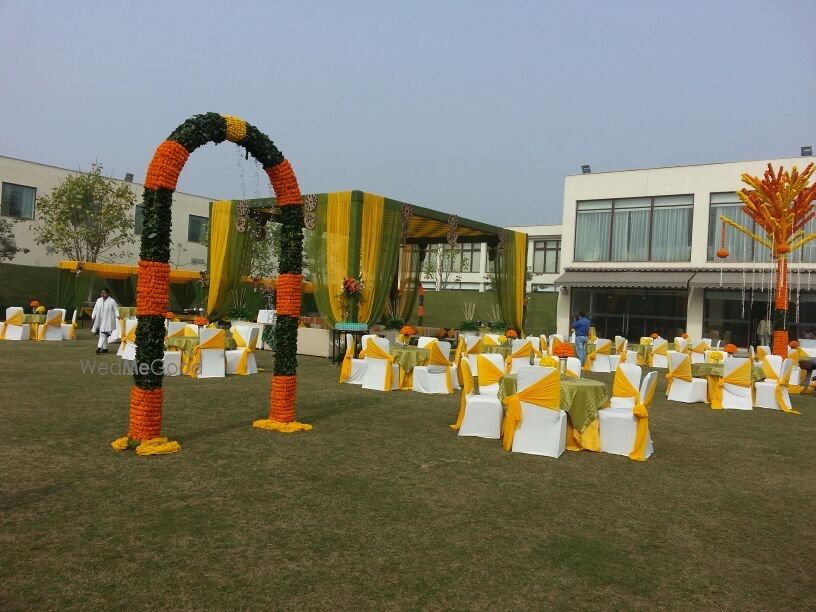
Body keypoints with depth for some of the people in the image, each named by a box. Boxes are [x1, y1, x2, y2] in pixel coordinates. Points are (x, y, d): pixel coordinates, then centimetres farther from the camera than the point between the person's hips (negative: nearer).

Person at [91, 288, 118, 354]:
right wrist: (93, 316, 2)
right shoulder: (99, 300, 12)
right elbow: (95, 309, 13)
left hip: (107, 320, -6)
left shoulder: (112, 301, -4)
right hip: (99, 320, 6)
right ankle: (105, 348, 18)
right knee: (102, 334, 11)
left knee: (103, 333, -16)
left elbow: (115, 310, -3)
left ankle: (99, 347, -24)